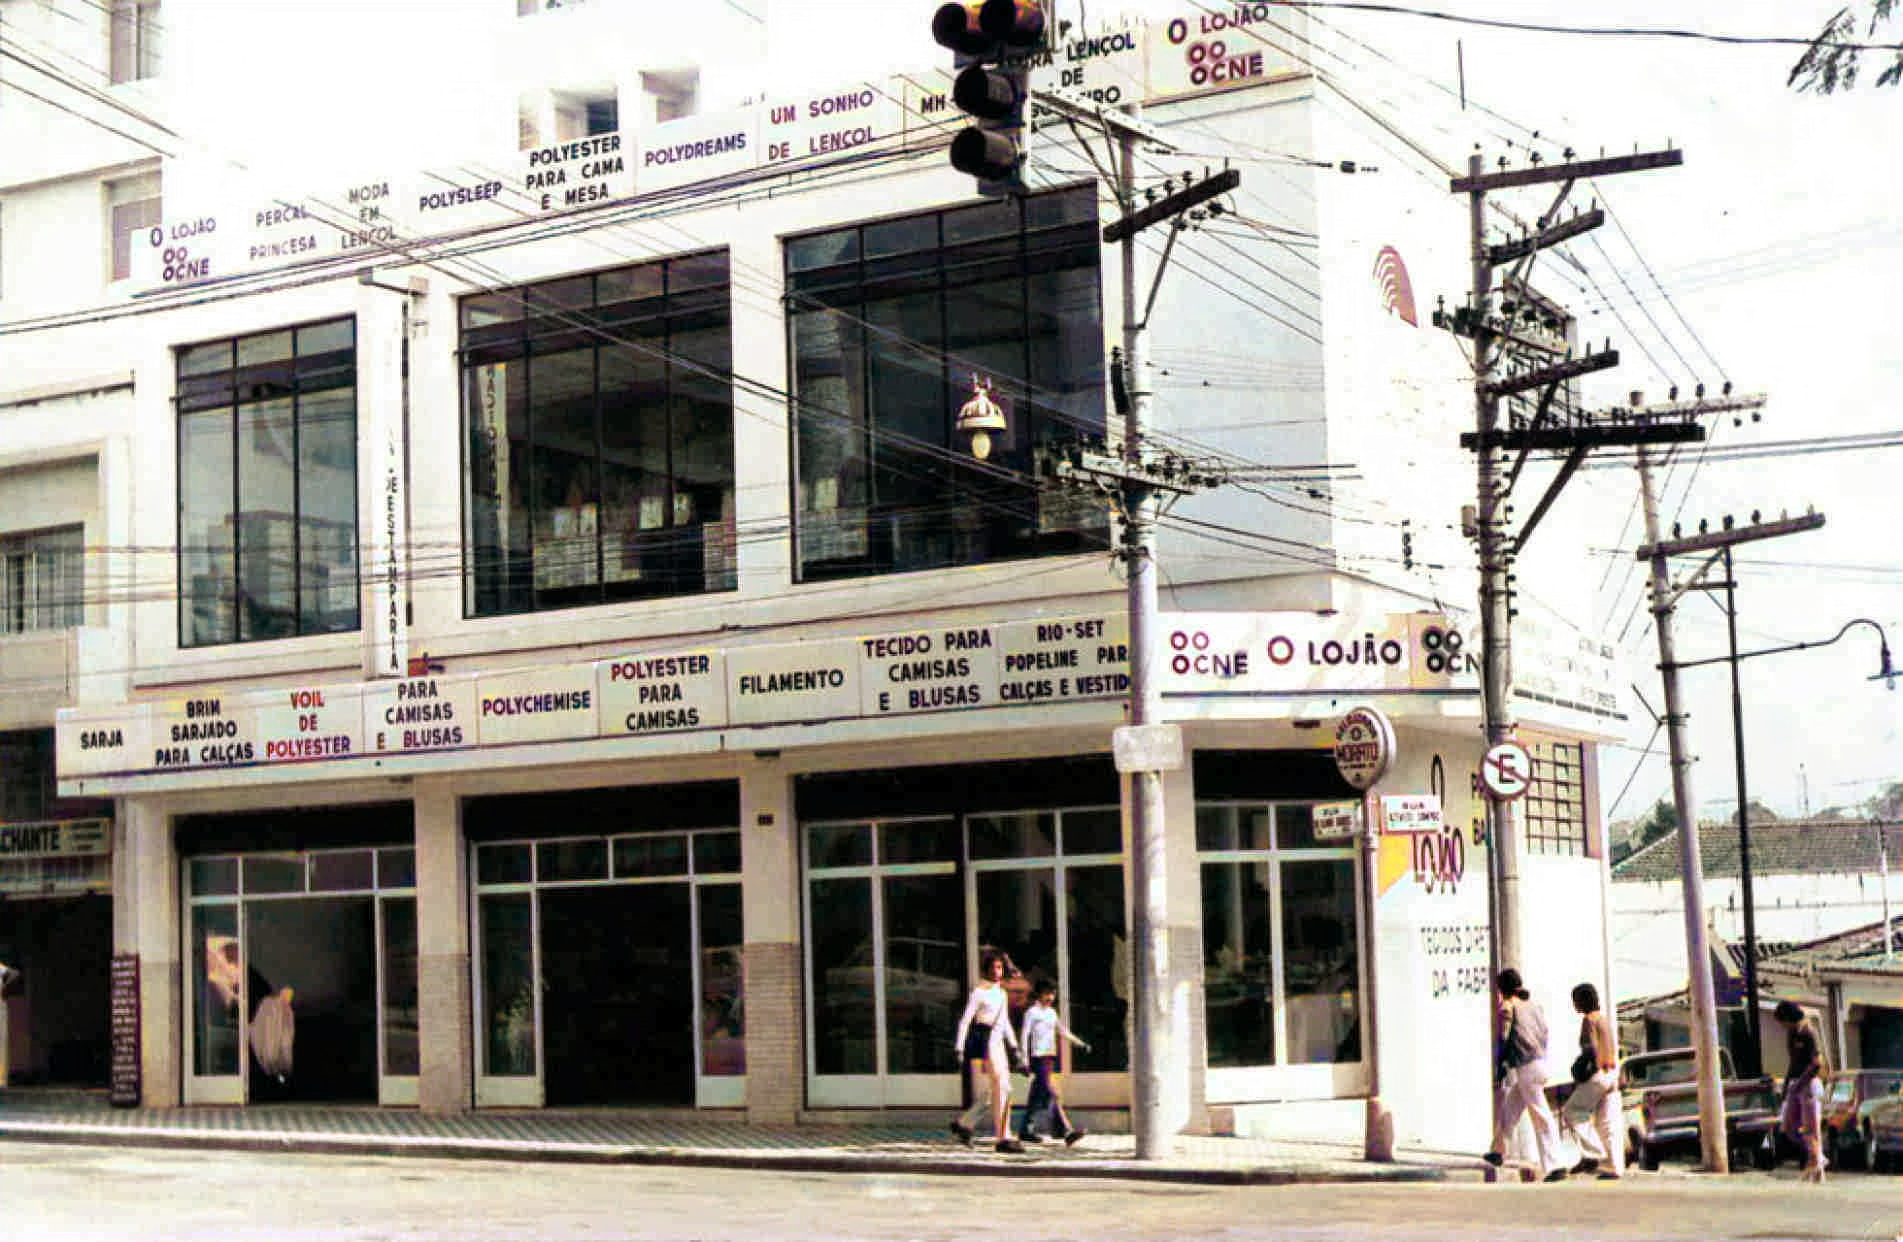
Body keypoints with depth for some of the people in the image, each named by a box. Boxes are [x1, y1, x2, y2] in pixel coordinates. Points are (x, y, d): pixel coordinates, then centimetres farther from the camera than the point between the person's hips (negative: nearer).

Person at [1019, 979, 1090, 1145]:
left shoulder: (1051, 1012, 17)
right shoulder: (1032, 1012, -5)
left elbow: (1063, 1031, 24)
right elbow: (1024, 1036, -8)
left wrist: (1081, 1044, 18)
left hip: (1050, 1057, 8)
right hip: (1038, 1058, -8)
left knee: (1038, 1095, 10)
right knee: (1052, 1095, -13)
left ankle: (1027, 1130, 17)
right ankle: (1066, 1131, -20)